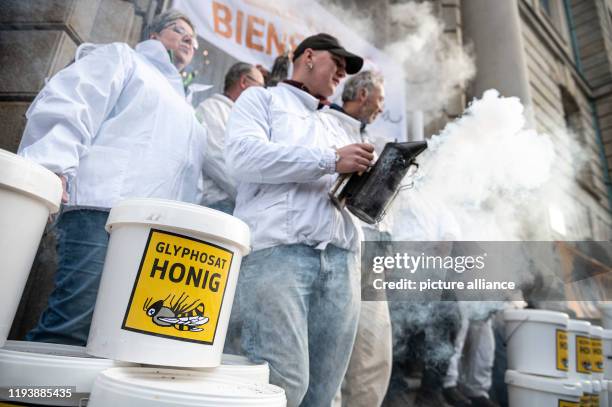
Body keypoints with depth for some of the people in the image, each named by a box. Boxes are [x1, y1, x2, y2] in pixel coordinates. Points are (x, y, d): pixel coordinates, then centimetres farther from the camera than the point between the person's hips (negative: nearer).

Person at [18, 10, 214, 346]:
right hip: (102, 215, -6)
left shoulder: (183, 110, 35)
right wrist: (52, 168, -17)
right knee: (71, 327, -14)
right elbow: (64, 105, 0)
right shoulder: (122, 58, 18)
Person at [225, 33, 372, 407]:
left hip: (339, 258, 6)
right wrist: (331, 161, -8)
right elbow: (242, 154, -6)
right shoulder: (262, 99, 16)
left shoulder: (331, 127, 33)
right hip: (278, 248, -5)